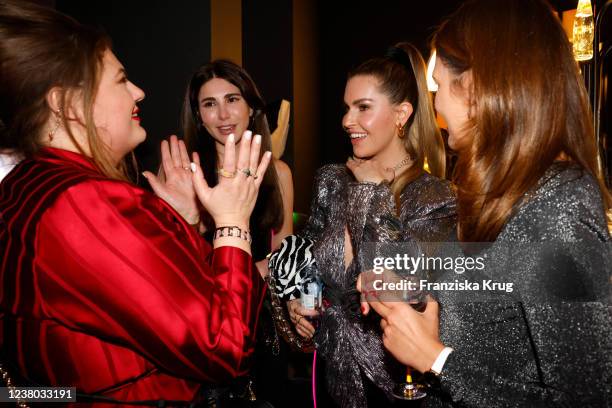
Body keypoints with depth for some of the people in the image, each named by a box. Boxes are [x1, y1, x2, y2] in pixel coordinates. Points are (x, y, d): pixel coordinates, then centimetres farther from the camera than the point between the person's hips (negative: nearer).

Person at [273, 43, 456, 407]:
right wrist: (295, 299, -9)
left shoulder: (435, 199, -15)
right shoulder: (333, 180, -1)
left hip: (384, 374, -4)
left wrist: (373, 193, -20)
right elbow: (303, 257, 10)